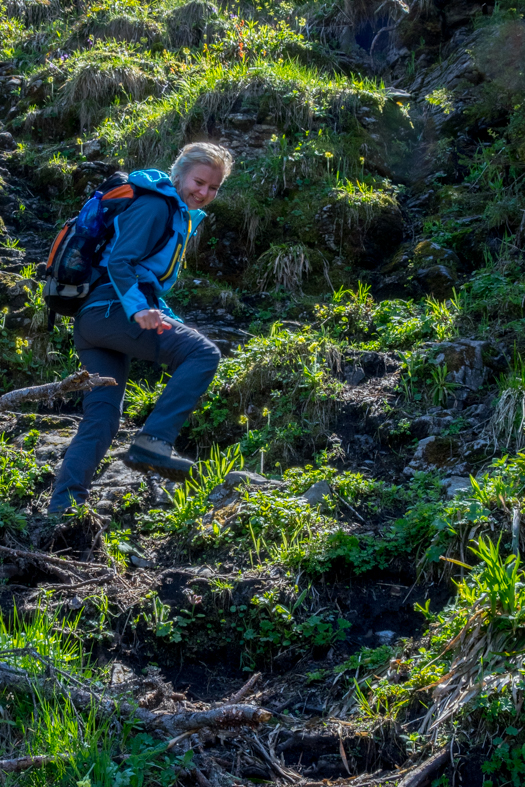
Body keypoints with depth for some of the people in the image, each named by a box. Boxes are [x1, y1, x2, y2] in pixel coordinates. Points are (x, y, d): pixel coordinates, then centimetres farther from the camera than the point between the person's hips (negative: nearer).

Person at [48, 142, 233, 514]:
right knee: (204, 354, -18)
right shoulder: (156, 205, -6)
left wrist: (166, 319, 21)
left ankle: (62, 508, 4)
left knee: (101, 417, 6)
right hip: (111, 308, -10)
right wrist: (139, 309, -29)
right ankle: (152, 442, -26)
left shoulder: (183, 217, 25)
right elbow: (119, 261, -17)